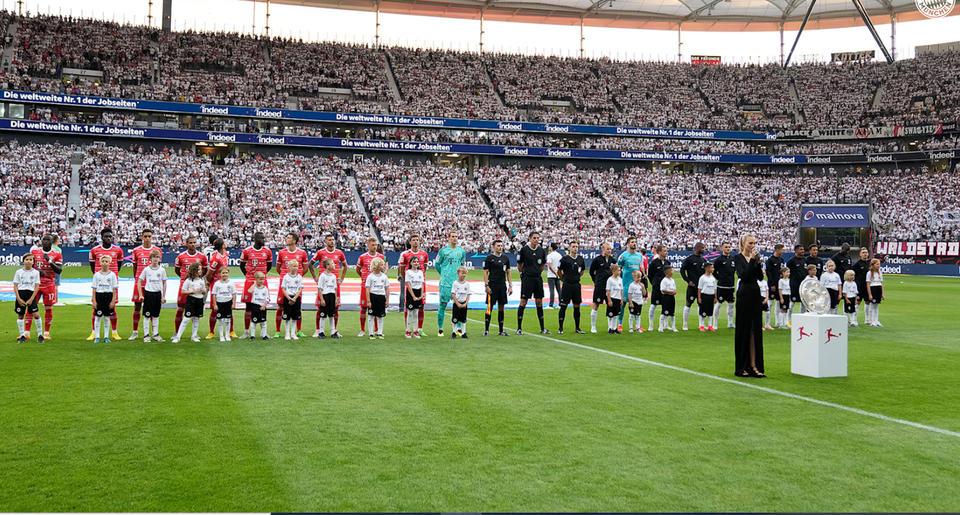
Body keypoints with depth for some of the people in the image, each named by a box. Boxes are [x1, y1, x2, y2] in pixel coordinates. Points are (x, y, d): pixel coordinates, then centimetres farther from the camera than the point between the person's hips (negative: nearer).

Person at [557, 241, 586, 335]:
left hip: (577, 285, 5)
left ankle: (577, 328, 16)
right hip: (567, 285, -5)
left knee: (577, 306, 8)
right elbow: (559, 271, 2)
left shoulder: (580, 259, 8)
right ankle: (560, 328, 1)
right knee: (563, 306, -4)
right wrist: (564, 279, 7)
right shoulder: (565, 259, -6)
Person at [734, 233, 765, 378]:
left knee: (756, 330, 5)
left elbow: (760, 277, 5)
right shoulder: (738, 258, -5)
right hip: (744, 295, -6)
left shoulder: (755, 257, 12)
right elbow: (744, 275, -19)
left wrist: (758, 262, -6)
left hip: (755, 294, 6)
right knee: (744, 330, -1)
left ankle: (754, 366, 8)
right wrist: (752, 260, -17)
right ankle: (741, 367, 6)